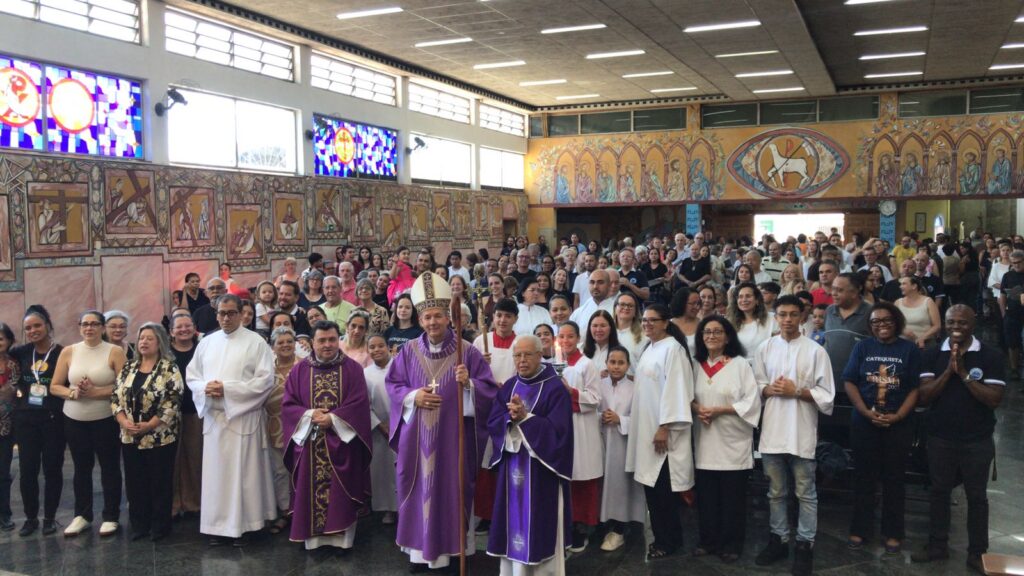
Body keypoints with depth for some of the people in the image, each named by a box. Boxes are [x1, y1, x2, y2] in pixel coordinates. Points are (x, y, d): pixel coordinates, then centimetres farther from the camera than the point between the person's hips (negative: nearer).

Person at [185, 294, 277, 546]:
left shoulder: (255, 342, -4)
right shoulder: (207, 342, 11)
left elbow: (265, 380, -11)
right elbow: (191, 375, 14)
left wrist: (227, 389, -16)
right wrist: (205, 388, -9)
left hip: (243, 416, -4)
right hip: (213, 416, 4)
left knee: (243, 472, 0)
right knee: (215, 471, 7)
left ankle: (242, 525, 9)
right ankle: (218, 525, 16)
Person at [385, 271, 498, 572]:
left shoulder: (467, 352, -4)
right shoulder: (409, 351, 3)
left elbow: (489, 389, -5)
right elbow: (392, 385, 6)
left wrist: (468, 383, -25)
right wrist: (412, 396, -12)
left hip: (453, 436, -2)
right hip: (417, 436, 2)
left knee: (451, 488, 4)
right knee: (419, 487, 9)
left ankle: (451, 547, 19)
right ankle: (420, 547, 23)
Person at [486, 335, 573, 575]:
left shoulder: (555, 388, -8)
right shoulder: (508, 387, 9)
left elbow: (557, 429, -16)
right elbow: (492, 422, 3)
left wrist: (525, 417, -22)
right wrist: (511, 418, -17)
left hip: (541, 468, -5)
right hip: (511, 467, 5)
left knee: (539, 525, -1)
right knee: (513, 521, 10)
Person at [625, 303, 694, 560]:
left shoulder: (672, 348, -12)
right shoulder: (649, 349, 15)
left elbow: (674, 388, -18)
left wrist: (665, 427, -21)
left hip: (662, 428, -9)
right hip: (647, 428, 9)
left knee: (663, 488, -3)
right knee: (652, 485, 11)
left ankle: (668, 541, 9)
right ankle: (663, 536, 21)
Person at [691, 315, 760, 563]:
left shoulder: (740, 364, -5)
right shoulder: (696, 365, 8)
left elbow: (752, 401, -10)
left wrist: (720, 410, -16)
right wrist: (696, 408, -8)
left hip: (732, 440, -4)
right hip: (705, 440, 4)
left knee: (732, 496, 3)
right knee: (706, 494, 8)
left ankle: (731, 544, 15)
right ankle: (709, 540, 21)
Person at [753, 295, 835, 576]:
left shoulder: (815, 350, -4)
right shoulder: (765, 348, 5)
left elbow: (826, 394, -4)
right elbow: (755, 385, 10)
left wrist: (797, 391, -15)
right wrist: (769, 389, -10)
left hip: (802, 431, -3)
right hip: (772, 429, 3)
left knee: (805, 493, 6)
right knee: (776, 491, 14)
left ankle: (805, 545, 16)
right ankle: (779, 539, 27)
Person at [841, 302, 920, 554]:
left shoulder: (909, 349, 0)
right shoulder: (862, 347, 3)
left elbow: (915, 388, -2)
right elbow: (849, 382, -1)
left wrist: (897, 416, -14)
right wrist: (867, 412, -12)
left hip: (899, 424, -1)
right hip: (864, 423, 1)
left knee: (894, 478, 9)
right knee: (864, 477, 9)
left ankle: (893, 533, 20)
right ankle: (860, 529, 18)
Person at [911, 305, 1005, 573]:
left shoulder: (992, 356, -6)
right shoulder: (932, 355, -1)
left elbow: (994, 399, -13)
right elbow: (924, 396, -7)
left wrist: (964, 373, -18)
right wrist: (948, 370, -17)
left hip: (977, 441, -2)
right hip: (940, 438, 2)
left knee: (977, 496, 9)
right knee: (939, 492, 13)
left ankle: (977, 552, 22)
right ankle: (937, 545, 27)